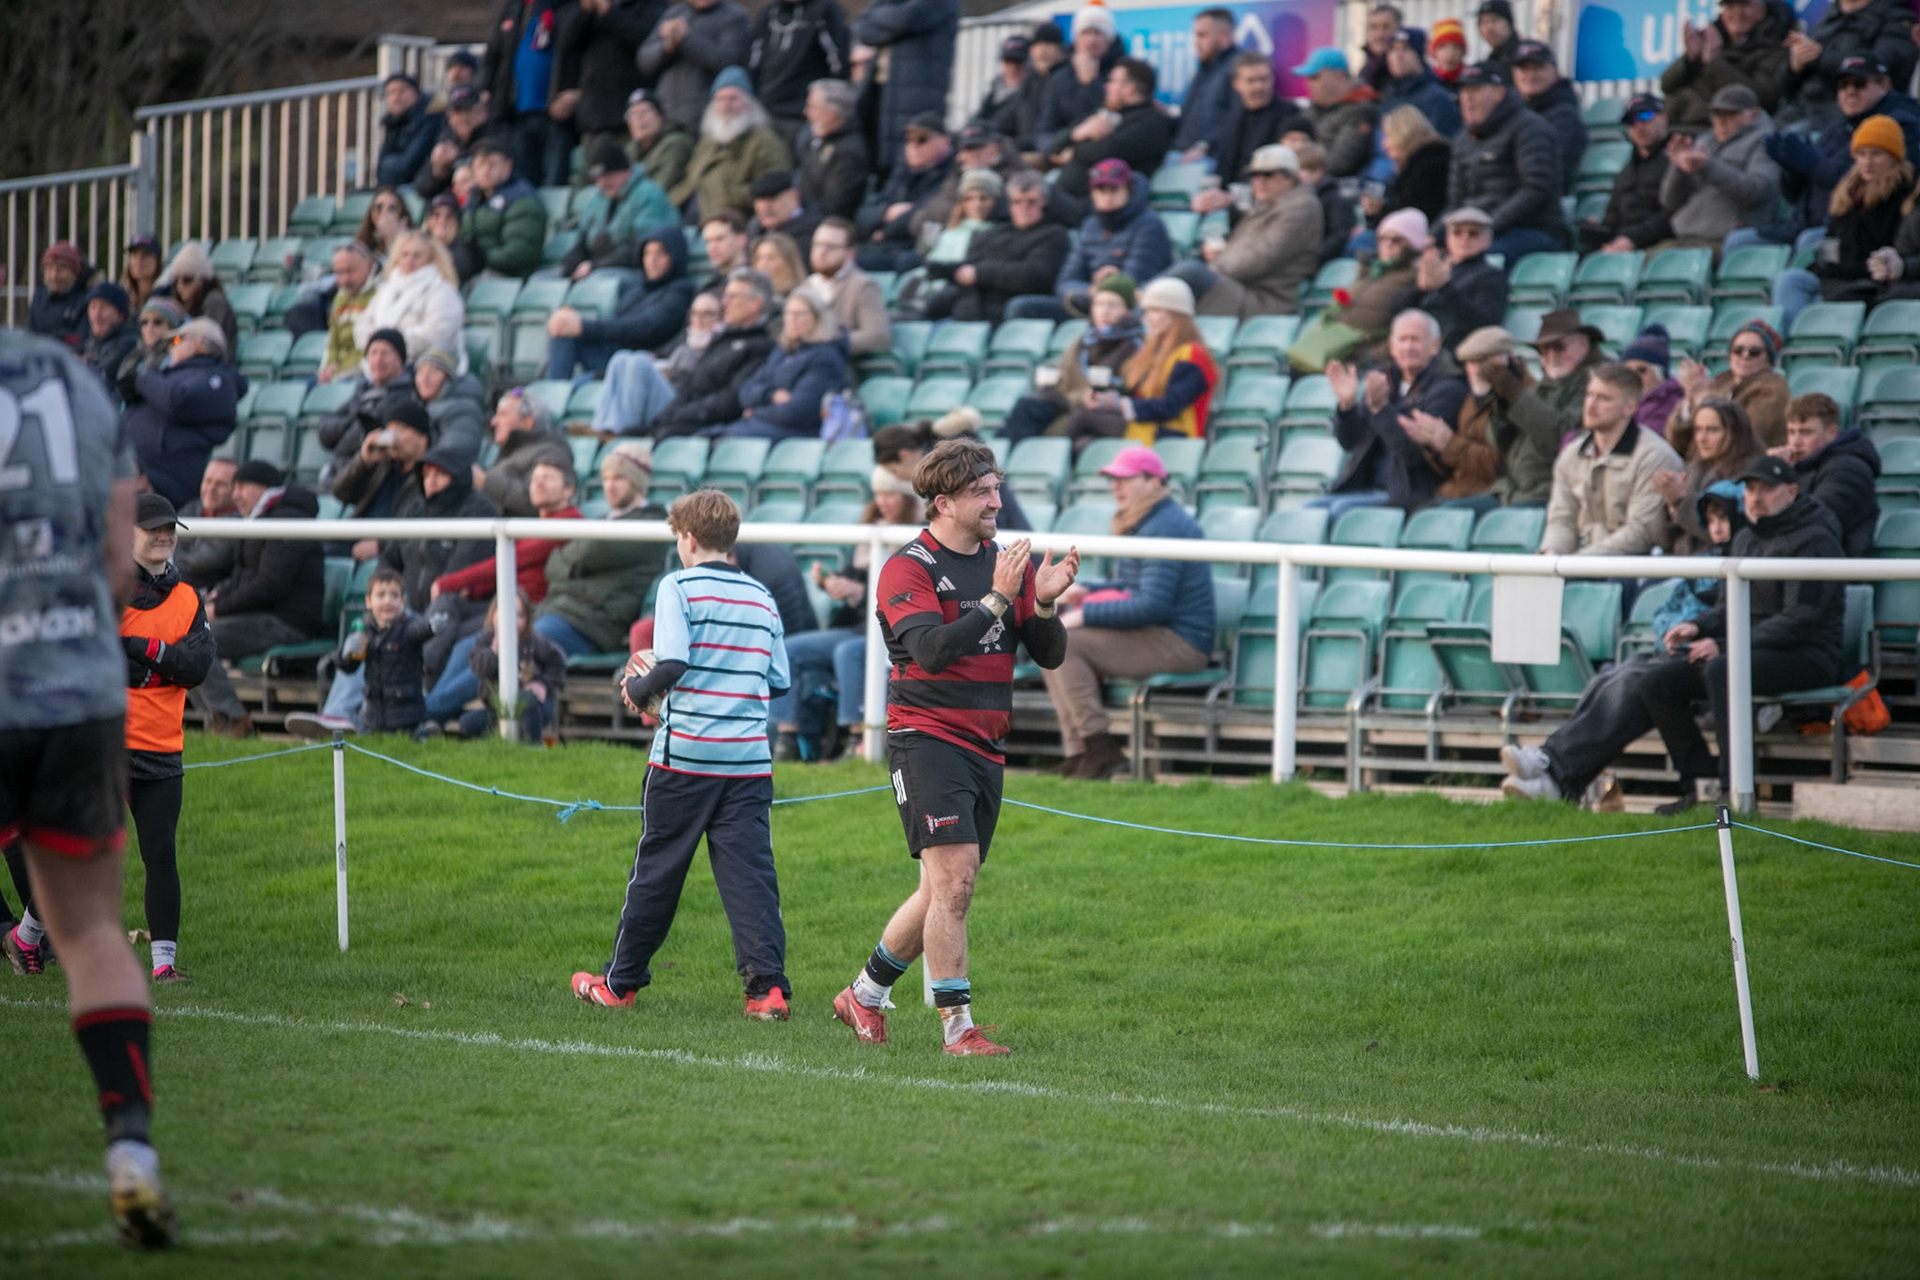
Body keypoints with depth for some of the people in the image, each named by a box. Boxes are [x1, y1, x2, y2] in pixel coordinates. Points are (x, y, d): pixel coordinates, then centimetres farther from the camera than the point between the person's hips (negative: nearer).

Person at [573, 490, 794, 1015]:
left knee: (656, 871, 7)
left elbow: (671, 665, -17)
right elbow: (780, 680, 11)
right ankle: (768, 985, -11)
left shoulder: (680, 587, -6)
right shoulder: (761, 598, 10)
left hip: (685, 756, -3)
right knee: (750, 874, 0)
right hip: (749, 759, 3)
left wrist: (636, 689, 1)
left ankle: (620, 982, 19)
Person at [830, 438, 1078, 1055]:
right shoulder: (908, 567, -7)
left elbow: (1050, 656, 9)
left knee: (947, 892, 11)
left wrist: (1045, 603, -10)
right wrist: (996, 599, -25)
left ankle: (865, 995, 29)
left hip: (985, 746, 7)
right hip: (926, 739, -7)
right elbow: (932, 649, -21)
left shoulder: (1008, 563, 11)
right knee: (954, 878, -16)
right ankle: (957, 1027, -12)